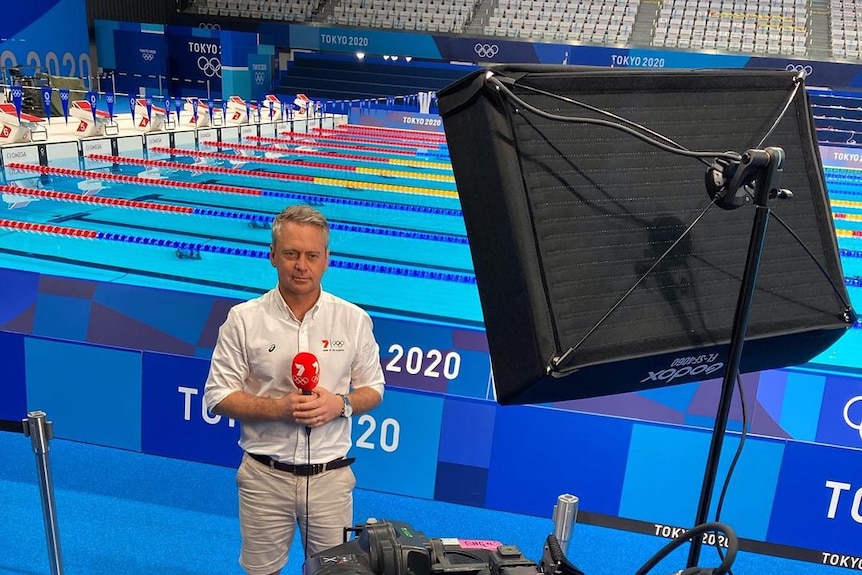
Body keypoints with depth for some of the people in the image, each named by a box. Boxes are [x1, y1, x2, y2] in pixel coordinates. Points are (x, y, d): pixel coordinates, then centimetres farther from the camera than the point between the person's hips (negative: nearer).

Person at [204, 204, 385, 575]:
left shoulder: (354, 320, -2)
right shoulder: (243, 319, -6)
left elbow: (373, 389, 6)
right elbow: (218, 397, -4)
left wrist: (341, 403, -15)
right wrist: (278, 408, -18)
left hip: (331, 476, 1)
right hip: (266, 476, 0)